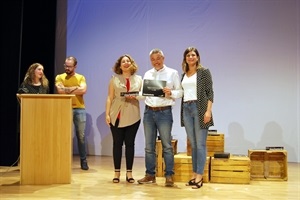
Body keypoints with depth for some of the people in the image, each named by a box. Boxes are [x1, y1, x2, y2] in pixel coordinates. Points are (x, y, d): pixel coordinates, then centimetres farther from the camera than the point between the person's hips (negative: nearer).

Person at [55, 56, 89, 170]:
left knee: (81, 136, 4)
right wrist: (75, 88, -5)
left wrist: (67, 90, -7)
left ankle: (83, 160, 13)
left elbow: (83, 90, -9)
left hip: (79, 109, 0)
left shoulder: (81, 77, 9)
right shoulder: (59, 77, 9)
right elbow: (60, 90, -10)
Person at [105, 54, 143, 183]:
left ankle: (129, 172, 10)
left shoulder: (138, 79, 10)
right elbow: (110, 98, 3)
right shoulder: (114, 79, 7)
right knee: (117, 143, 2)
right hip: (117, 116, -1)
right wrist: (107, 114, -5)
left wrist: (135, 97, -10)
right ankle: (117, 172, 9)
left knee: (130, 143, 3)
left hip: (133, 117, 1)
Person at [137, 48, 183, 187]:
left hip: (164, 112, -4)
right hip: (149, 112, 5)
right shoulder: (147, 74, 14)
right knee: (149, 146, 8)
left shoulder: (172, 73, 1)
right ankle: (150, 175, 16)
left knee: (167, 145, -1)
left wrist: (171, 93, -22)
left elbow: (180, 91, -3)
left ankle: (169, 175, 5)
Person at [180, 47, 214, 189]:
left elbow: (210, 92, -5)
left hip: (199, 108, -5)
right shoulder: (184, 74, 16)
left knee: (200, 144, -4)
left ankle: (199, 177, -2)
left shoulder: (204, 72, 0)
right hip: (186, 109, 6)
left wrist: (208, 111, -15)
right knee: (193, 144, 9)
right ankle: (194, 175, 14)